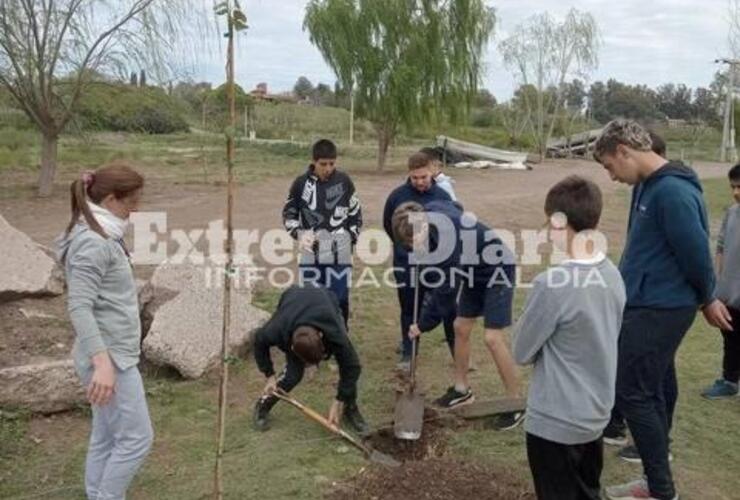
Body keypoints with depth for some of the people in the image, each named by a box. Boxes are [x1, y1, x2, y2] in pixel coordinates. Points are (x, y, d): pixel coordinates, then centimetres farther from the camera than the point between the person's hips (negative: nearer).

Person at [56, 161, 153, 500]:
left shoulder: (101, 237, 12)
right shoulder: (93, 243, -18)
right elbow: (79, 307, -25)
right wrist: (102, 363, -31)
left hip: (113, 355, 10)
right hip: (109, 358, -10)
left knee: (105, 439, 16)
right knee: (136, 438, -2)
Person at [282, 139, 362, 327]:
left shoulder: (344, 181, 1)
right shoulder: (301, 183, -2)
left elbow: (356, 213, 12)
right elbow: (288, 213, 8)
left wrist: (350, 239, 6)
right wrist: (299, 233, -8)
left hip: (340, 254, 0)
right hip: (311, 253, 0)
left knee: (340, 301, 4)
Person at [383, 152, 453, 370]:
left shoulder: (442, 196, -6)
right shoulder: (397, 195, -7)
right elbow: (388, 225, 8)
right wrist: (404, 246, 10)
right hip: (406, 263, 0)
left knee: (448, 307, 4)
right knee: (409, 309, 11)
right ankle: (408, 354, 25)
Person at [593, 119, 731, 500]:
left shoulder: (672, 191, -21)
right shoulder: (647, 186, 11)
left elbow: (695, 251, -17)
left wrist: (707, 300, -2)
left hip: (659, 310, -10)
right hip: (648, 305, 10)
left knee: (633, 393, -4)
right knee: (654, 391, 16)